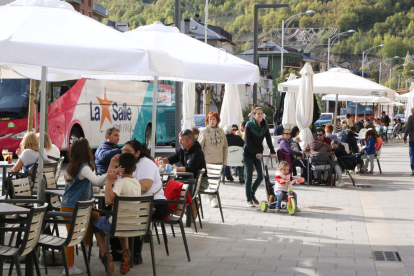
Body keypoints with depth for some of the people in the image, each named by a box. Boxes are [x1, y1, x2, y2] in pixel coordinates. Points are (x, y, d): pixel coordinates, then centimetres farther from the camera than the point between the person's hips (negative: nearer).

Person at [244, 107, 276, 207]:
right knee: (249, 176, 0)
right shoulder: (249, 125, -11)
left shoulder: (265, 126, 3)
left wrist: (272, 152, -12)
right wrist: (256, 153, -24)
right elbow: (248, 142, -16)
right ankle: (249, 199, 9)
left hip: (258, 153, 4)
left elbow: (268, 140, 1)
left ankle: (252, 193, 23)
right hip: (248, 154, -4)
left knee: (261, 176, -1)